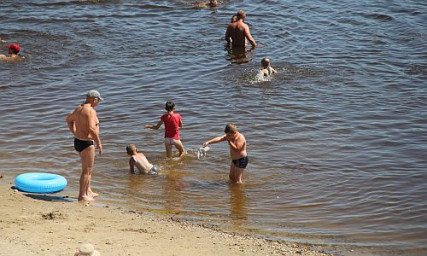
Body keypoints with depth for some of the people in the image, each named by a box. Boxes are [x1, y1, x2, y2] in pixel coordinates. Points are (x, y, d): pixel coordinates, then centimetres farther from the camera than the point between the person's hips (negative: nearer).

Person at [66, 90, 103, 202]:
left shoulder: (79, 108, 9)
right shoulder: (91, 111, -20)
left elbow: (69, 119, 25)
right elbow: (92, 128, -32)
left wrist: (75, 134, 24)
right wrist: (98, 143, -21)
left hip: (78, 141, 10)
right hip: (86, 143, -10)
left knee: (88, 168, 24)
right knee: (86, 171, 0)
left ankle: (88, 191, 34)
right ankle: (82, 196, 5)